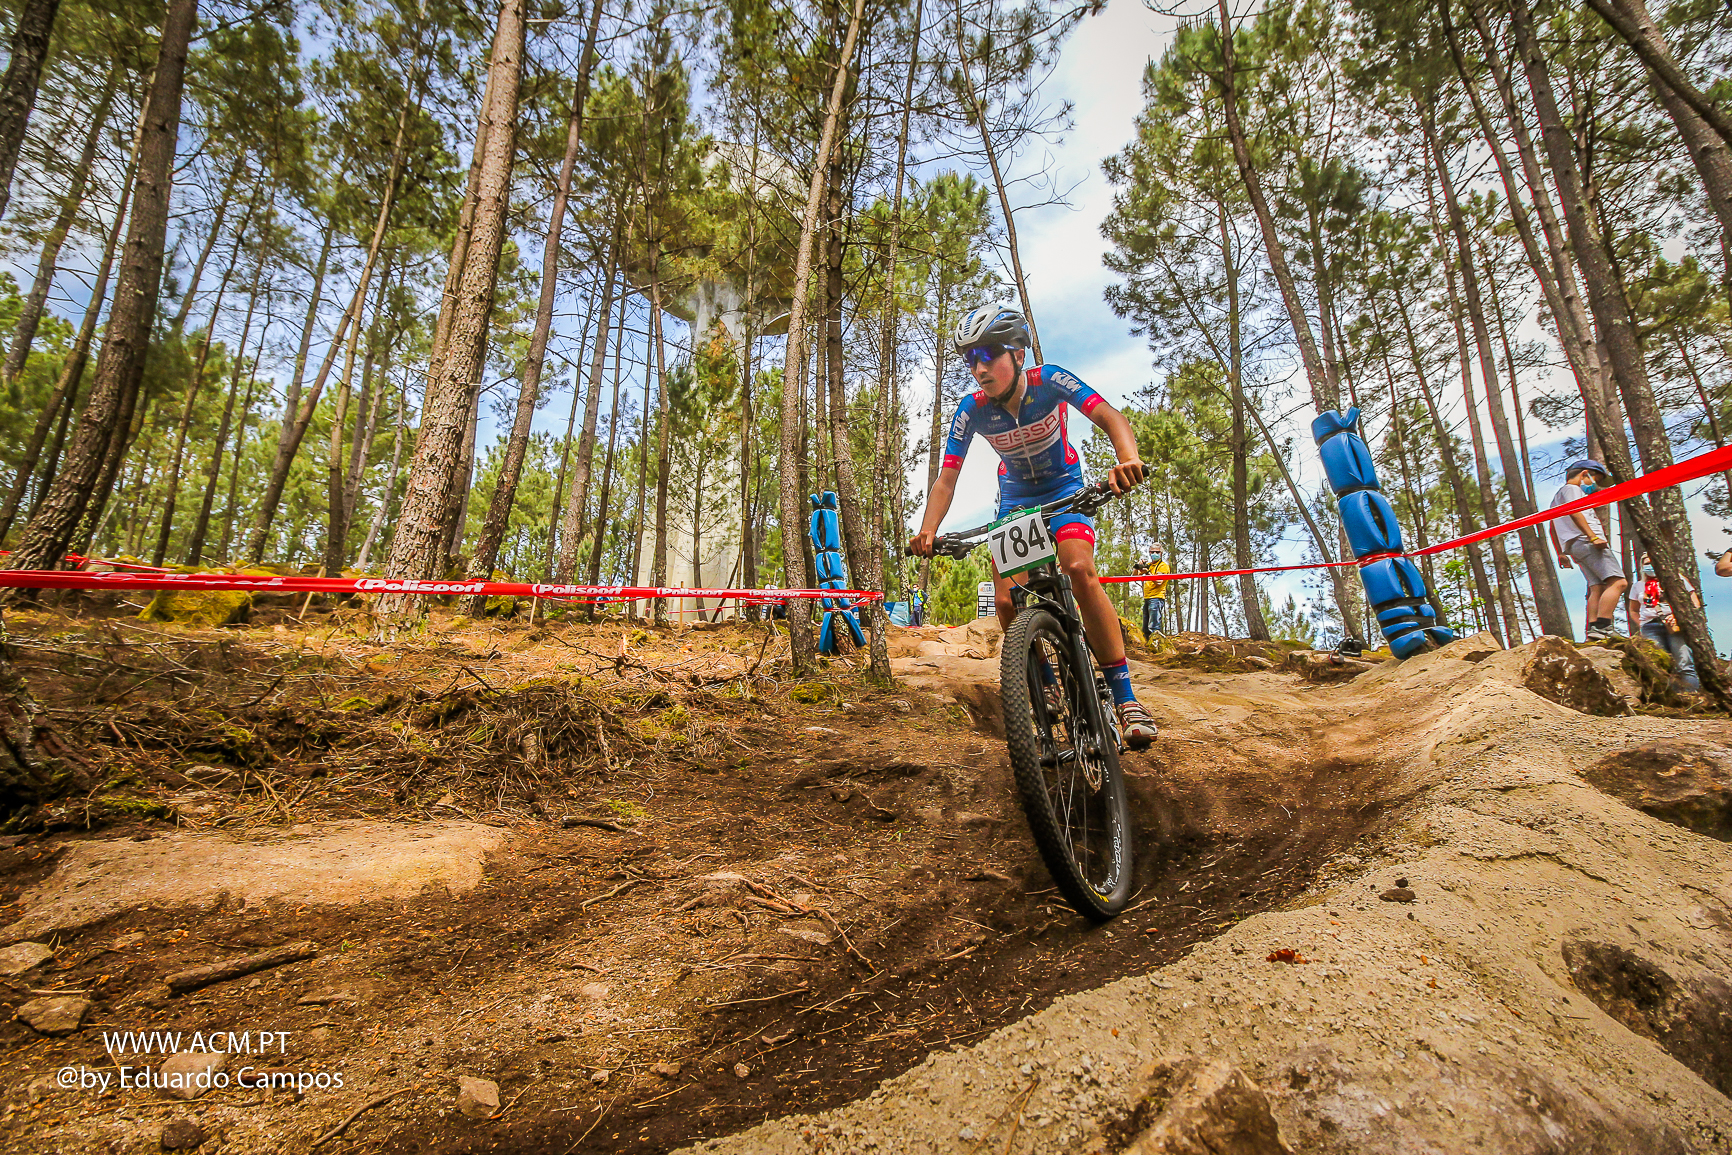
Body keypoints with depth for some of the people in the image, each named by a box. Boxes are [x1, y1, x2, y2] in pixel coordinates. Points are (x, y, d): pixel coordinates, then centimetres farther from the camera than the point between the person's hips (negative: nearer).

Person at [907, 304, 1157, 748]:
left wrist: (1128, 458, -54)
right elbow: (947, 479, -18)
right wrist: (927, 532, -35)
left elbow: (1110, 416, -31)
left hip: (1064, 489, -2)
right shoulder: (972, 409, -17)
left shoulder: (1049, 381, -22)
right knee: (1007, 602, -14)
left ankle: (1125, 697, -22)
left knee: (1080, 571, -30)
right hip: (1015, 499, 3)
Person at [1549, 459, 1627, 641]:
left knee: (1597, 588, -1)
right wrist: (1593, 536, -22)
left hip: (1575, 547, 10)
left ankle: (1593, 630, -13)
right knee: (1618, 582, -19)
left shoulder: (1557, 497, 33)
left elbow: (1553, 529, 35)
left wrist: (1561, 553, 34)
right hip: (1586, 542, -10)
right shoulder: (1572, 489, 4)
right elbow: (1574, 512, -14)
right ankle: (1603, 626, -30)